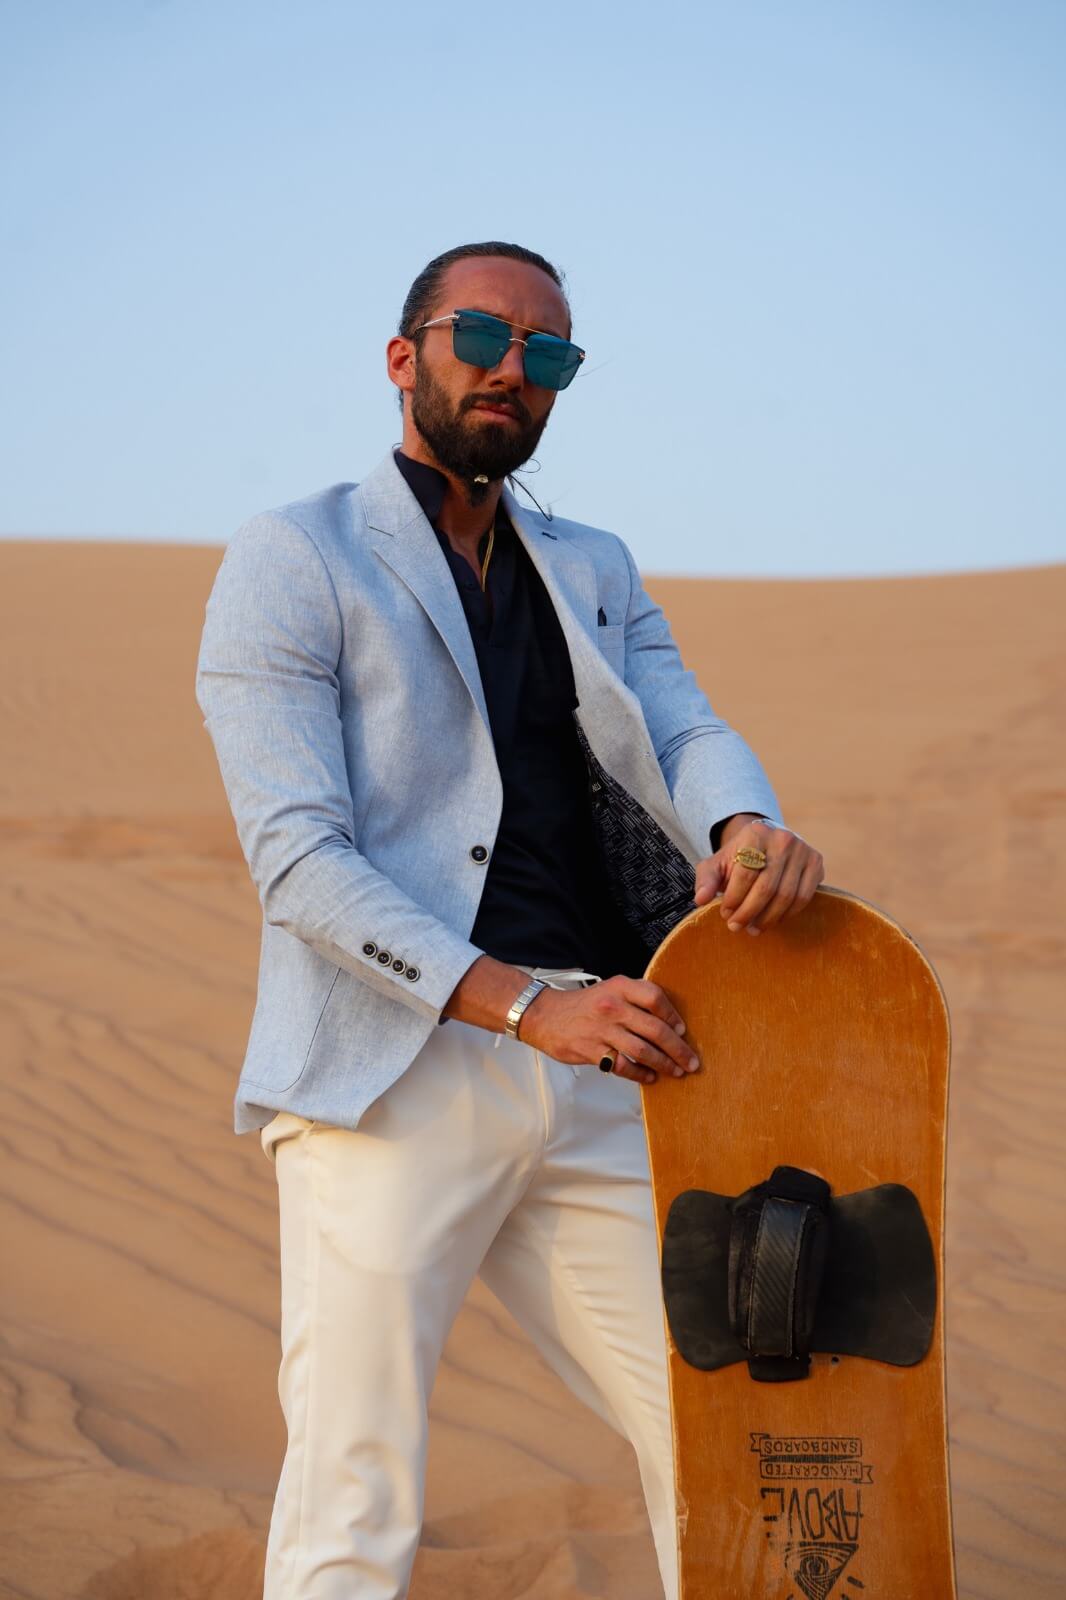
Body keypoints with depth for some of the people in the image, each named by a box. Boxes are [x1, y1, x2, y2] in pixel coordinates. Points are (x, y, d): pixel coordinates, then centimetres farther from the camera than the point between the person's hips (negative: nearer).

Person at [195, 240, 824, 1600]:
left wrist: (749, 831, -23)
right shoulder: (290, 564, 1)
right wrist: (528, 1006, -21)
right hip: (391, 1076, -5)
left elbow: (684, 738, 4)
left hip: (590, 1089, 6)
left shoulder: (595, 574, 21)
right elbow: (297, 858, -10)